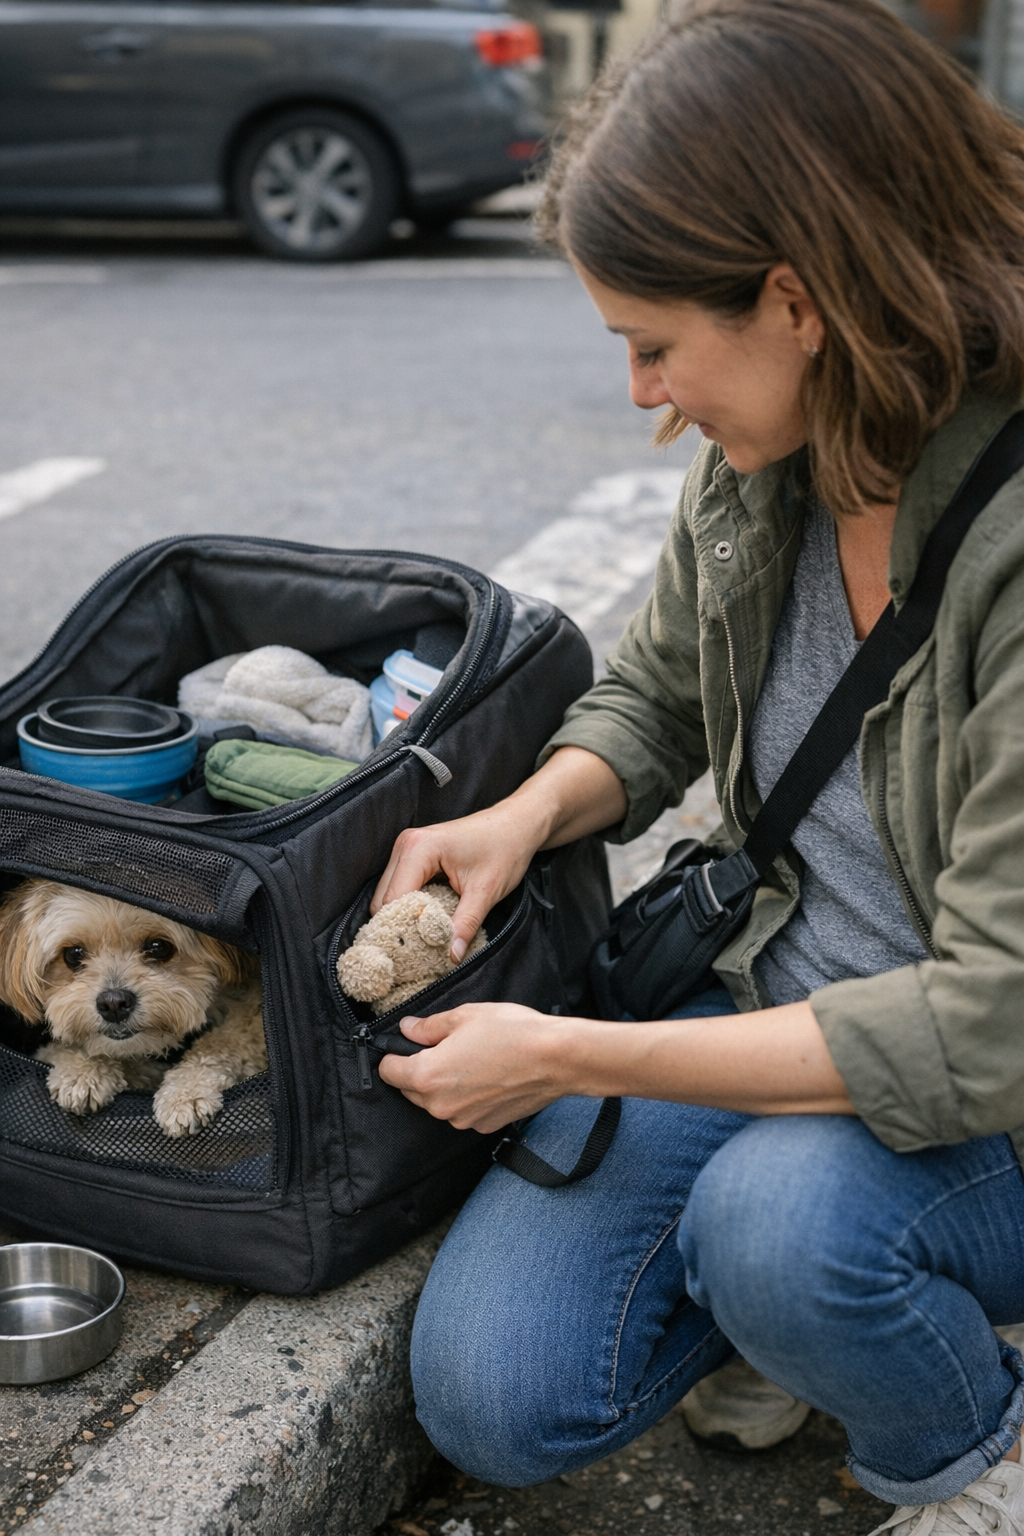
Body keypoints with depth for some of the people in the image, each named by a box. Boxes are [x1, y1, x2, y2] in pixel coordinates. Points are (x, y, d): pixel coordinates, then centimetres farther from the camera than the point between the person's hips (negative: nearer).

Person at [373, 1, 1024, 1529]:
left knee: (779, 1218, -36)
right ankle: (809, 1307, 21)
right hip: (777, 1004, 6)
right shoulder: (761, 466, -7)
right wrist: (529, 810, -11)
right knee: (490, 1399, -5)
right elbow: (654, 700, 12)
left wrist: (565, 1057, -26)